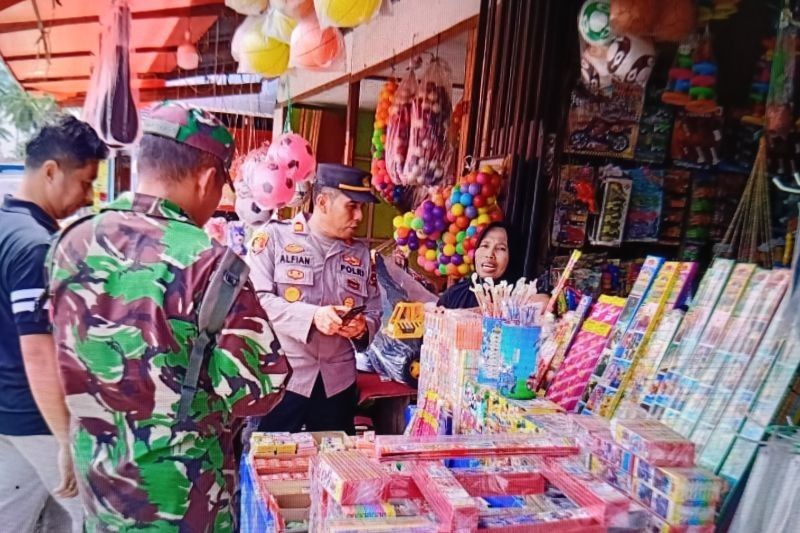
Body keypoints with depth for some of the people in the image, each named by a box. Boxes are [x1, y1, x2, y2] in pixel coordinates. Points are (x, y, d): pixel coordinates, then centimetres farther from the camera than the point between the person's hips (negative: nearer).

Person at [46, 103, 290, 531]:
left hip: (96, 479, 6)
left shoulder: (70, 244, -4)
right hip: (178, 492, -5)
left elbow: (67, 364, 8)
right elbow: (259, 389, -21)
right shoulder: (207, 262, -24)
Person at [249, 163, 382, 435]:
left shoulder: (361, 254, 12)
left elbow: (374, 313, 12)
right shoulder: (275, 236, -3)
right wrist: (311, 316, -23)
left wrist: (363, 327, -11)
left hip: (338, 382, 5)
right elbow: (256, 299, -12)